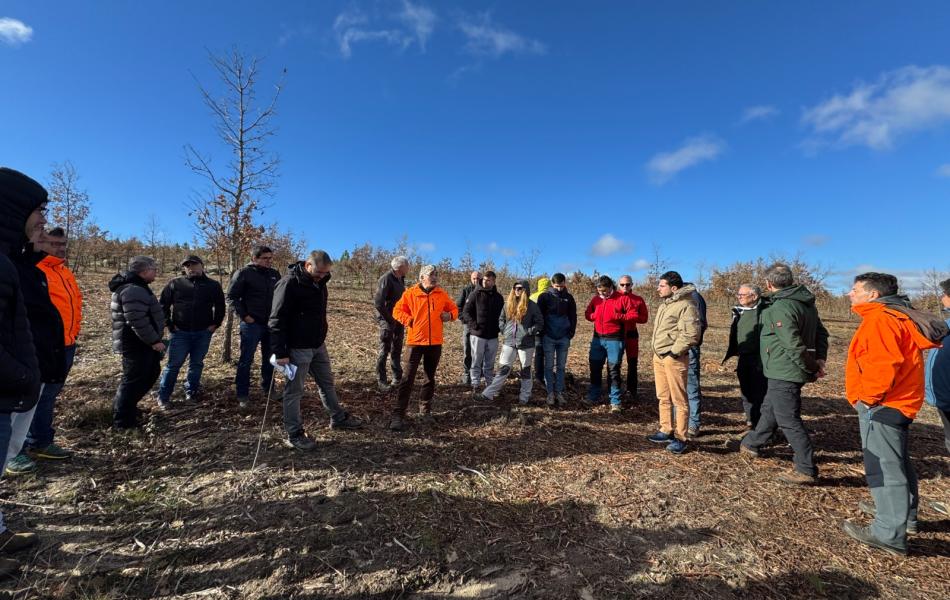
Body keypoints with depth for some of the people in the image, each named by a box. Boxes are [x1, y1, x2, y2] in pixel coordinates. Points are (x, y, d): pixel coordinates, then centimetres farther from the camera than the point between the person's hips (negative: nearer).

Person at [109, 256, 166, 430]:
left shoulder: (136, 286, 14)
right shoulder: (133, 290, -23)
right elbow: (138, 322, -29)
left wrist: (154, 340, 25)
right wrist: (154, 341, -22)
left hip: (142, 343, 11)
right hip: (137, 345, -11)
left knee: (152, 372, 22)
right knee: (134, 380, 0)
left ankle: (127, 407, 36)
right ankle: (122, 420, 13)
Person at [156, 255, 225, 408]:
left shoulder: (213, 285, 4)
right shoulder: (175, 284, 1)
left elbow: (220, 306, 10)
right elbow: (162, 304, 3)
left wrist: (215, 324, 2)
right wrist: (169, 324, -2)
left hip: (203, 333, 1)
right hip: (180, 333, -1)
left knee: (197, 364, 11)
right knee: (173, 365, 3)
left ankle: (191, 392, 25)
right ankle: (163, 397, 14)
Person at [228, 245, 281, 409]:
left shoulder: (274, 274, 8)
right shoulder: (244, 273, -7)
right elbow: (232, 296, -6)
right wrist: (244, 315, -12)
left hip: (272, 324, 5)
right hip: (252, 324, -5)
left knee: (270, 359, 13)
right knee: (246, 360, 3)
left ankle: (268, 389, 28)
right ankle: (242, 395, 13)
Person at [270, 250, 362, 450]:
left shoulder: (319, 281, 5)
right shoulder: (289, 284, -20)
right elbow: (277, 320, -20)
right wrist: (280, 352, -20)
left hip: (318, 344, 8)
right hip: (298, 348, -8)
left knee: (327, 382, 19)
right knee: (294, 391, 6)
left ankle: (338, 418, 36)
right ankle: (294, 434, 20)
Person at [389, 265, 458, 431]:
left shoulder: (442, 294, 6)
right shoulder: (410, 293, -3)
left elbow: (454, 308, 16)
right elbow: (397, 310, 4)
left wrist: (450, 315, -5)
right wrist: (409, 320, -9)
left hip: (435, 342, 4)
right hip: (415, 341, -3)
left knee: (430, 378, 14)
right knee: (407, 378, -7)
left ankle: (425, 410, 31)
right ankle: (398, 415, -1)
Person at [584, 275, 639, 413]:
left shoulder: (623, 298, -5)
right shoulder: (596, 298, 8)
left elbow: (634, 315, -7)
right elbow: (587, 313, 16)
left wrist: (618, 316, -21)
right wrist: (594, 316, -5)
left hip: (615, 340, -4)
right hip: (597, 339, 5)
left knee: (614, 370, 1)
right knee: (595, 367, 10)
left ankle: (615, 402, 12)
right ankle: (593, 396, 25)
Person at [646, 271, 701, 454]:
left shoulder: (685, 305, -14)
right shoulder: (664, 304, 15)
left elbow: (691, 335, -20)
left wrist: (674, 352, -16)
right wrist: (658, 352, 16)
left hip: (674, 358, -9)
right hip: (658, 356, 9)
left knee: (679, 399, 1)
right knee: (663, 397, 16)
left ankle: (680, 438, 12)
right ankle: (666, 431, 29)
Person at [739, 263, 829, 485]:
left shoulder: (781, 307, -23)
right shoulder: (806, 302, 8)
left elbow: (794, 345, -25)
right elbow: (821, 333, 13)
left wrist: (811, 367, -11)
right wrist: (819, 360, 8)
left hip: (784, 373, -10)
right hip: (790, 373, 10)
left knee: (789, 420, 1)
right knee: (770, 408, 23)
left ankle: (807, 470, 13)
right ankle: (752, 443, 41)